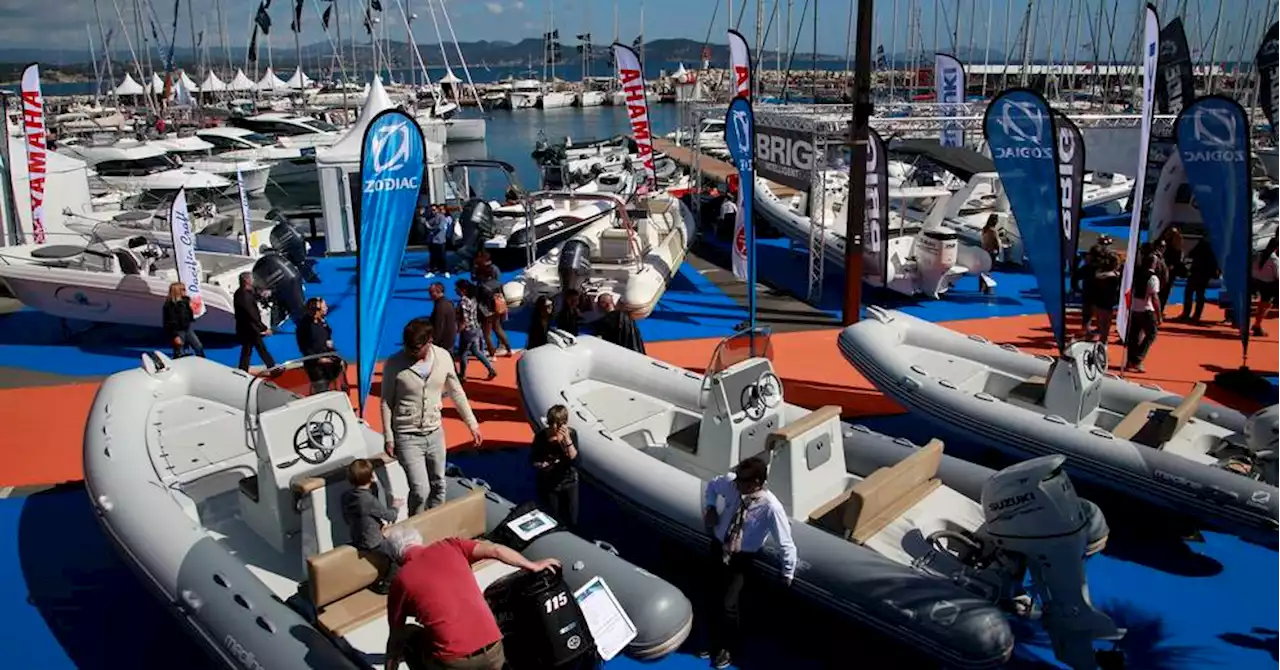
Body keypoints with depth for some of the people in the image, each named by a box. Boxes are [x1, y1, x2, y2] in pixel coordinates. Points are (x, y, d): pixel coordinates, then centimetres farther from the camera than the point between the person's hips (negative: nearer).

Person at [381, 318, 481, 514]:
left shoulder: (443, 357, -7)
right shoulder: (394, 364, -16)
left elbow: (456, 393, 5)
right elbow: (386, 402, -6)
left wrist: (472, 424, 8)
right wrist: (388, 437, -7)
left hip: (435, 433, 4)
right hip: (407, 436, -4)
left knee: (438, 486, 15)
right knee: (420, 490, -9)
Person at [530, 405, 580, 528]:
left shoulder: (571, 434, -16)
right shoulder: (541, 436, -17)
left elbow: (575, 461, -24)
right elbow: (532, 460, -4)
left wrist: (567, 440, -33)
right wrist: (541, 464, -25)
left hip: (569, 483, 1)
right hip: (547, 485, -1)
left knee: (571, 521, 17)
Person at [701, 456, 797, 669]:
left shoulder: (771, 507, -33)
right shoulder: (730, 483, -20)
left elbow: (786, 545, -23)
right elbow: (712, 486, 7)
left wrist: (788, 574, -12)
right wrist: (710, 507, -7)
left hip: (743, 558, -4)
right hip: (718, 547, 4)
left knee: (728, 605, -7)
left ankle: (727, 648, 24)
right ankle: (713, 640, 39)